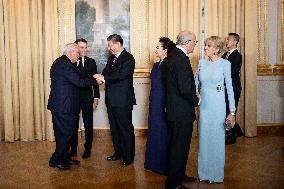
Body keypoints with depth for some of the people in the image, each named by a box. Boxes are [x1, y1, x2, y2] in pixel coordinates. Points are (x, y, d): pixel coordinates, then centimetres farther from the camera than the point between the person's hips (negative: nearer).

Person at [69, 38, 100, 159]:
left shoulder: (91, 62, 4)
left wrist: (96, 97, -2)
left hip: (87, 97, 0)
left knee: (88, 124, 5)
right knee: (73, 124, 11)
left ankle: (87, 148, 18)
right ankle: (73, 148, 25)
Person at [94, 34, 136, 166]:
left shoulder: (128, 58, -11)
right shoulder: (111, 58, 16)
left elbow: (122, 75, -23)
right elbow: (105, 72, 13)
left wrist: (104, 78, -22)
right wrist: (101, 78, -10)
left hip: (123, 100, -8)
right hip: (111, 99, 9)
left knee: (126, 128, 0)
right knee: (114, 128, 16)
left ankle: (128, 156, 12)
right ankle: (118, 153, 30)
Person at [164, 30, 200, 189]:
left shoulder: (173, 56, 10)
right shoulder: (182, 60, -22)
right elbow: (185, 89, -28)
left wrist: (193, 96, 12)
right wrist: (196, 100, -10)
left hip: (175, 109, 10)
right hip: (182, 111, -10)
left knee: (180, 145, 22)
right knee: (180, 146, 1)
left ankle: (180, 174, 37)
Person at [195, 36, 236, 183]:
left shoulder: (225, 64, -6)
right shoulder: (202, 62, 5)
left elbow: (229, 87, -6)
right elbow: (195, 83, 10)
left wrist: (232, 111, -9)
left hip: (218, 104, -4)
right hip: (204, 104, 4)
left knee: (217, 138, 5)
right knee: (204, 137, 10)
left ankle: (216, 174, 22)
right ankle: (204, 172, 25)